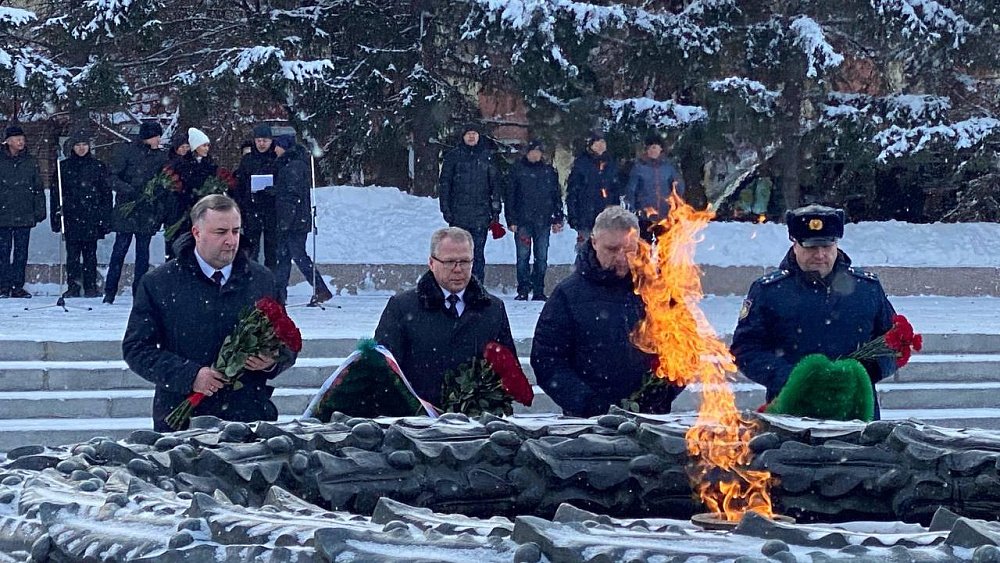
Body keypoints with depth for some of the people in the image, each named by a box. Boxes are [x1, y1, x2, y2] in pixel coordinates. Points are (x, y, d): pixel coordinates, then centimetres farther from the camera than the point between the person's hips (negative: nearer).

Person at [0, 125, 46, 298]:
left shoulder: (30, 162, 9)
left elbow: (38, 188, 13)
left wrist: (40, 211, 6)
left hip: (24, 216, 2)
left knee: (21, 252, 2)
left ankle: (18, 286, 6)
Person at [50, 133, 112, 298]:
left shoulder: (98, 166, 9)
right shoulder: (64, 167, 10)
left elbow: (106, 193, 8)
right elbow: (55, 193, 9)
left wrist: (105, 217, 1)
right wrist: (56, 216, 0)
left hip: (91, 216, 0)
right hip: (71, 216, 0)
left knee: (90, 252, -1)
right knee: (72, 253, -3)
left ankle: (90, 286, 2)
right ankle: (73, 287, -1)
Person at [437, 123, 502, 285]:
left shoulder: (487, 156, 9)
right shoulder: (453, 156, 5)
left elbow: (495, 184, 10)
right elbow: (444, 183, 5)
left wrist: (496, 211, 5)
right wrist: (446, 209, -3)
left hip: (481, 214, 1)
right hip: (458, 214, -1)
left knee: (478, 253, 0)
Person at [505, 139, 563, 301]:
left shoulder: (549, 171, 10)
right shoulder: (518, 170, 4)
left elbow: (557, 196, 13)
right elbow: (509, 197, 3)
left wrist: (557, 218, 7)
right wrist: (511, 220, -4)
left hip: (543, 221, 2)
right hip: (523, 221, -2)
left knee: (542, 257, 2)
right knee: (523, 256, -3)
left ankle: (539, 291, 7)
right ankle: (523, 290, 0)